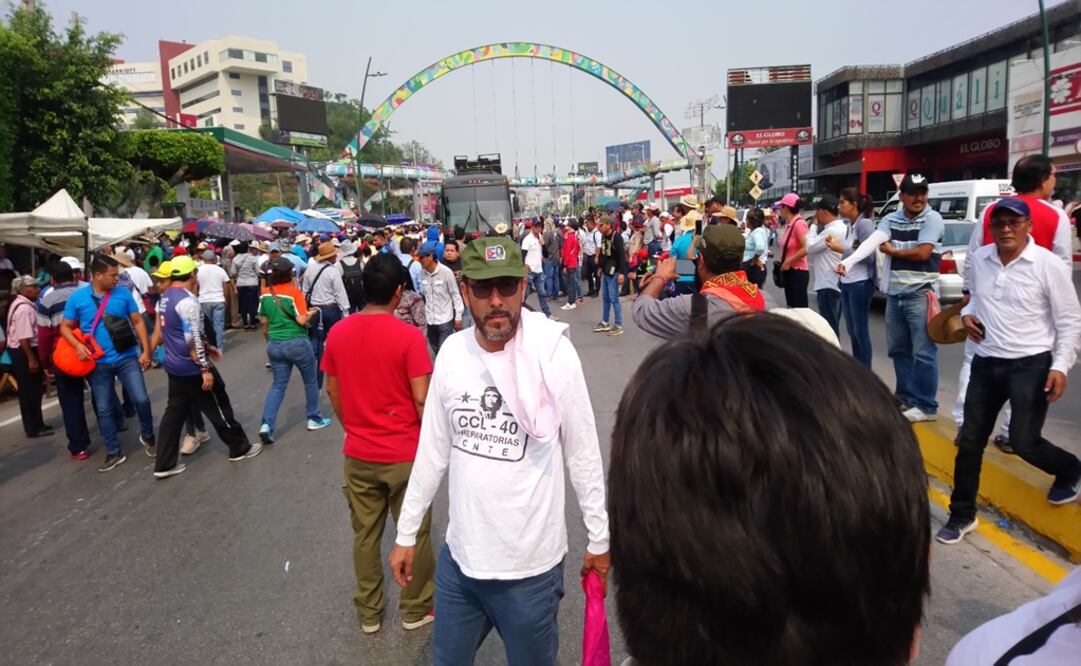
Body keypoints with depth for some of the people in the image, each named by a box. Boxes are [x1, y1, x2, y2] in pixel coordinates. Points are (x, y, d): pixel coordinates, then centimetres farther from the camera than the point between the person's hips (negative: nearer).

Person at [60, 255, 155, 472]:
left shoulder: (123, 294, -2)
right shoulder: (77, 297, -3)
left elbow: (138, 322, 3)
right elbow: (65, 327, 4)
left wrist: (146, 350, -3)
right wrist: (77, 344, -15)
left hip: (127, 357, 0)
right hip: (98, 363, 0)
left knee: (141, 400, -5)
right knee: (104, 409, 7)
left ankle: (147, 437, 22)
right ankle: (114, 453, 20)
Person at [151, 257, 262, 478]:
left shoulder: (166, 297, 8)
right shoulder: (187, 301, -22)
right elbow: (192, 340, -24)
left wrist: (205, 347, 23)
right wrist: (205, 369, -21)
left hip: (174, 365, 9)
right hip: (192, 368, -9)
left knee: (174, 412, 12)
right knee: (218, 408, 6)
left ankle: (164, 464, 15)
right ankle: (239, 448, 21)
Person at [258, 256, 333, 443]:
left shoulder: (265, 293, 2)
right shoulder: (294, 292, -14)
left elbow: (263, 321, 10)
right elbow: (302, 320, -18)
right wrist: (311, 313, 2)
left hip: (274, 345, 5)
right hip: (297, 343, -5)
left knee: (278, 385, 10)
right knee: (311, 381, 15)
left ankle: (266, 424, -5)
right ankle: (314, 419, 25)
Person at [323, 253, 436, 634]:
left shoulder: (338, 333, -3)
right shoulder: (409, 336, -18)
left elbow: (332, 392, 6)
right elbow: (421, 399, -17)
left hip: (357, 453, 4)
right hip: (405, 453, -4)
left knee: (365, 534, 17)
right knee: (414, 533, 14)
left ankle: (368, 612, 32)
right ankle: (416, 609, 29)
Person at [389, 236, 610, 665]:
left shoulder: (554, 354, -16)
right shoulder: (451, 352, -5)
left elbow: (583, 454, -7)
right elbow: (433, 449, 5)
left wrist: (599, 537, 0)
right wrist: (407, 533, 10)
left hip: (530, 565, -3)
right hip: (458, 557, 4)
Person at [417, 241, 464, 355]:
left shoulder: (446, 272, -15)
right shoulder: (423, 273, -2)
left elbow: (456, 295, -8)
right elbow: (424, 295, 9)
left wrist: (458, 317, -6)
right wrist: (423, 316, 12)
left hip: (445, 320, -5)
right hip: (429, 319, 5)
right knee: (435, 350, 17)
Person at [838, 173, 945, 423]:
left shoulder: (932, 219, -7)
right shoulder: (891, 219, 6)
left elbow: (922, 253, -17)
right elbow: (872, 241, -10)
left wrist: (891, 250, -4)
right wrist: (848, 261, -27)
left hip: (920, 294, -6)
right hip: (894, 293, 6)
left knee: (923, 352, -4)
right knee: (898, 349, 14)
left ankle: (926, 406, 4)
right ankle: (905, 396, 28)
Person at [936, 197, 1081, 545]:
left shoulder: (1049, 265, -11)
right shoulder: (978, 259, 2)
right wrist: (968, 313, 1)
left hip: (1031, 365, -4)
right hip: (986, 363, 5)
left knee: (1023, 442, -2)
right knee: (969, 441, 5)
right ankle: (962, 515, 19)